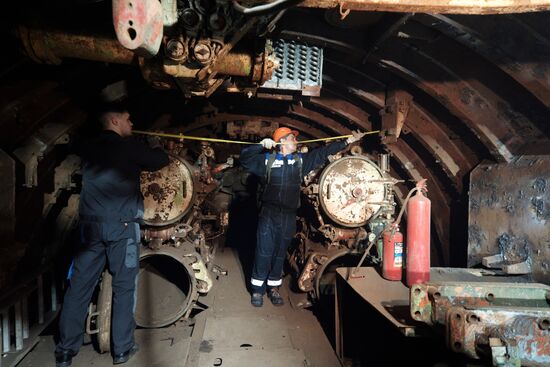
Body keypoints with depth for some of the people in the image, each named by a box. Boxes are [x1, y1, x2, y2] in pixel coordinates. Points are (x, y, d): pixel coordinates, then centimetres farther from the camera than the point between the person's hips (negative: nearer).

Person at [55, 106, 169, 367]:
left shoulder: (89, 148, 11)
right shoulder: (129, 147, -4)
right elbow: (161, 161, 4)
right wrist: (157, 149, 27)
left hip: (91, 225, 5)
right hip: (122, 226, -4)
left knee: (79, 286, 9)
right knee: (124, 286, 5)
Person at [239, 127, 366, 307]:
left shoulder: (301, 160, 10)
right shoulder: (267, 159, 1)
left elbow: (323, 152, 11)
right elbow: (244, 158, -3)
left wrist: (348, 141, 11)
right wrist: (261, 145, -15)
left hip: (288, 217, 3)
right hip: (268, 214, -3)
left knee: (280, 253, 10)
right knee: (264, 252, 0)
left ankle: (273, 287, 23)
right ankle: (258, 289, 12)